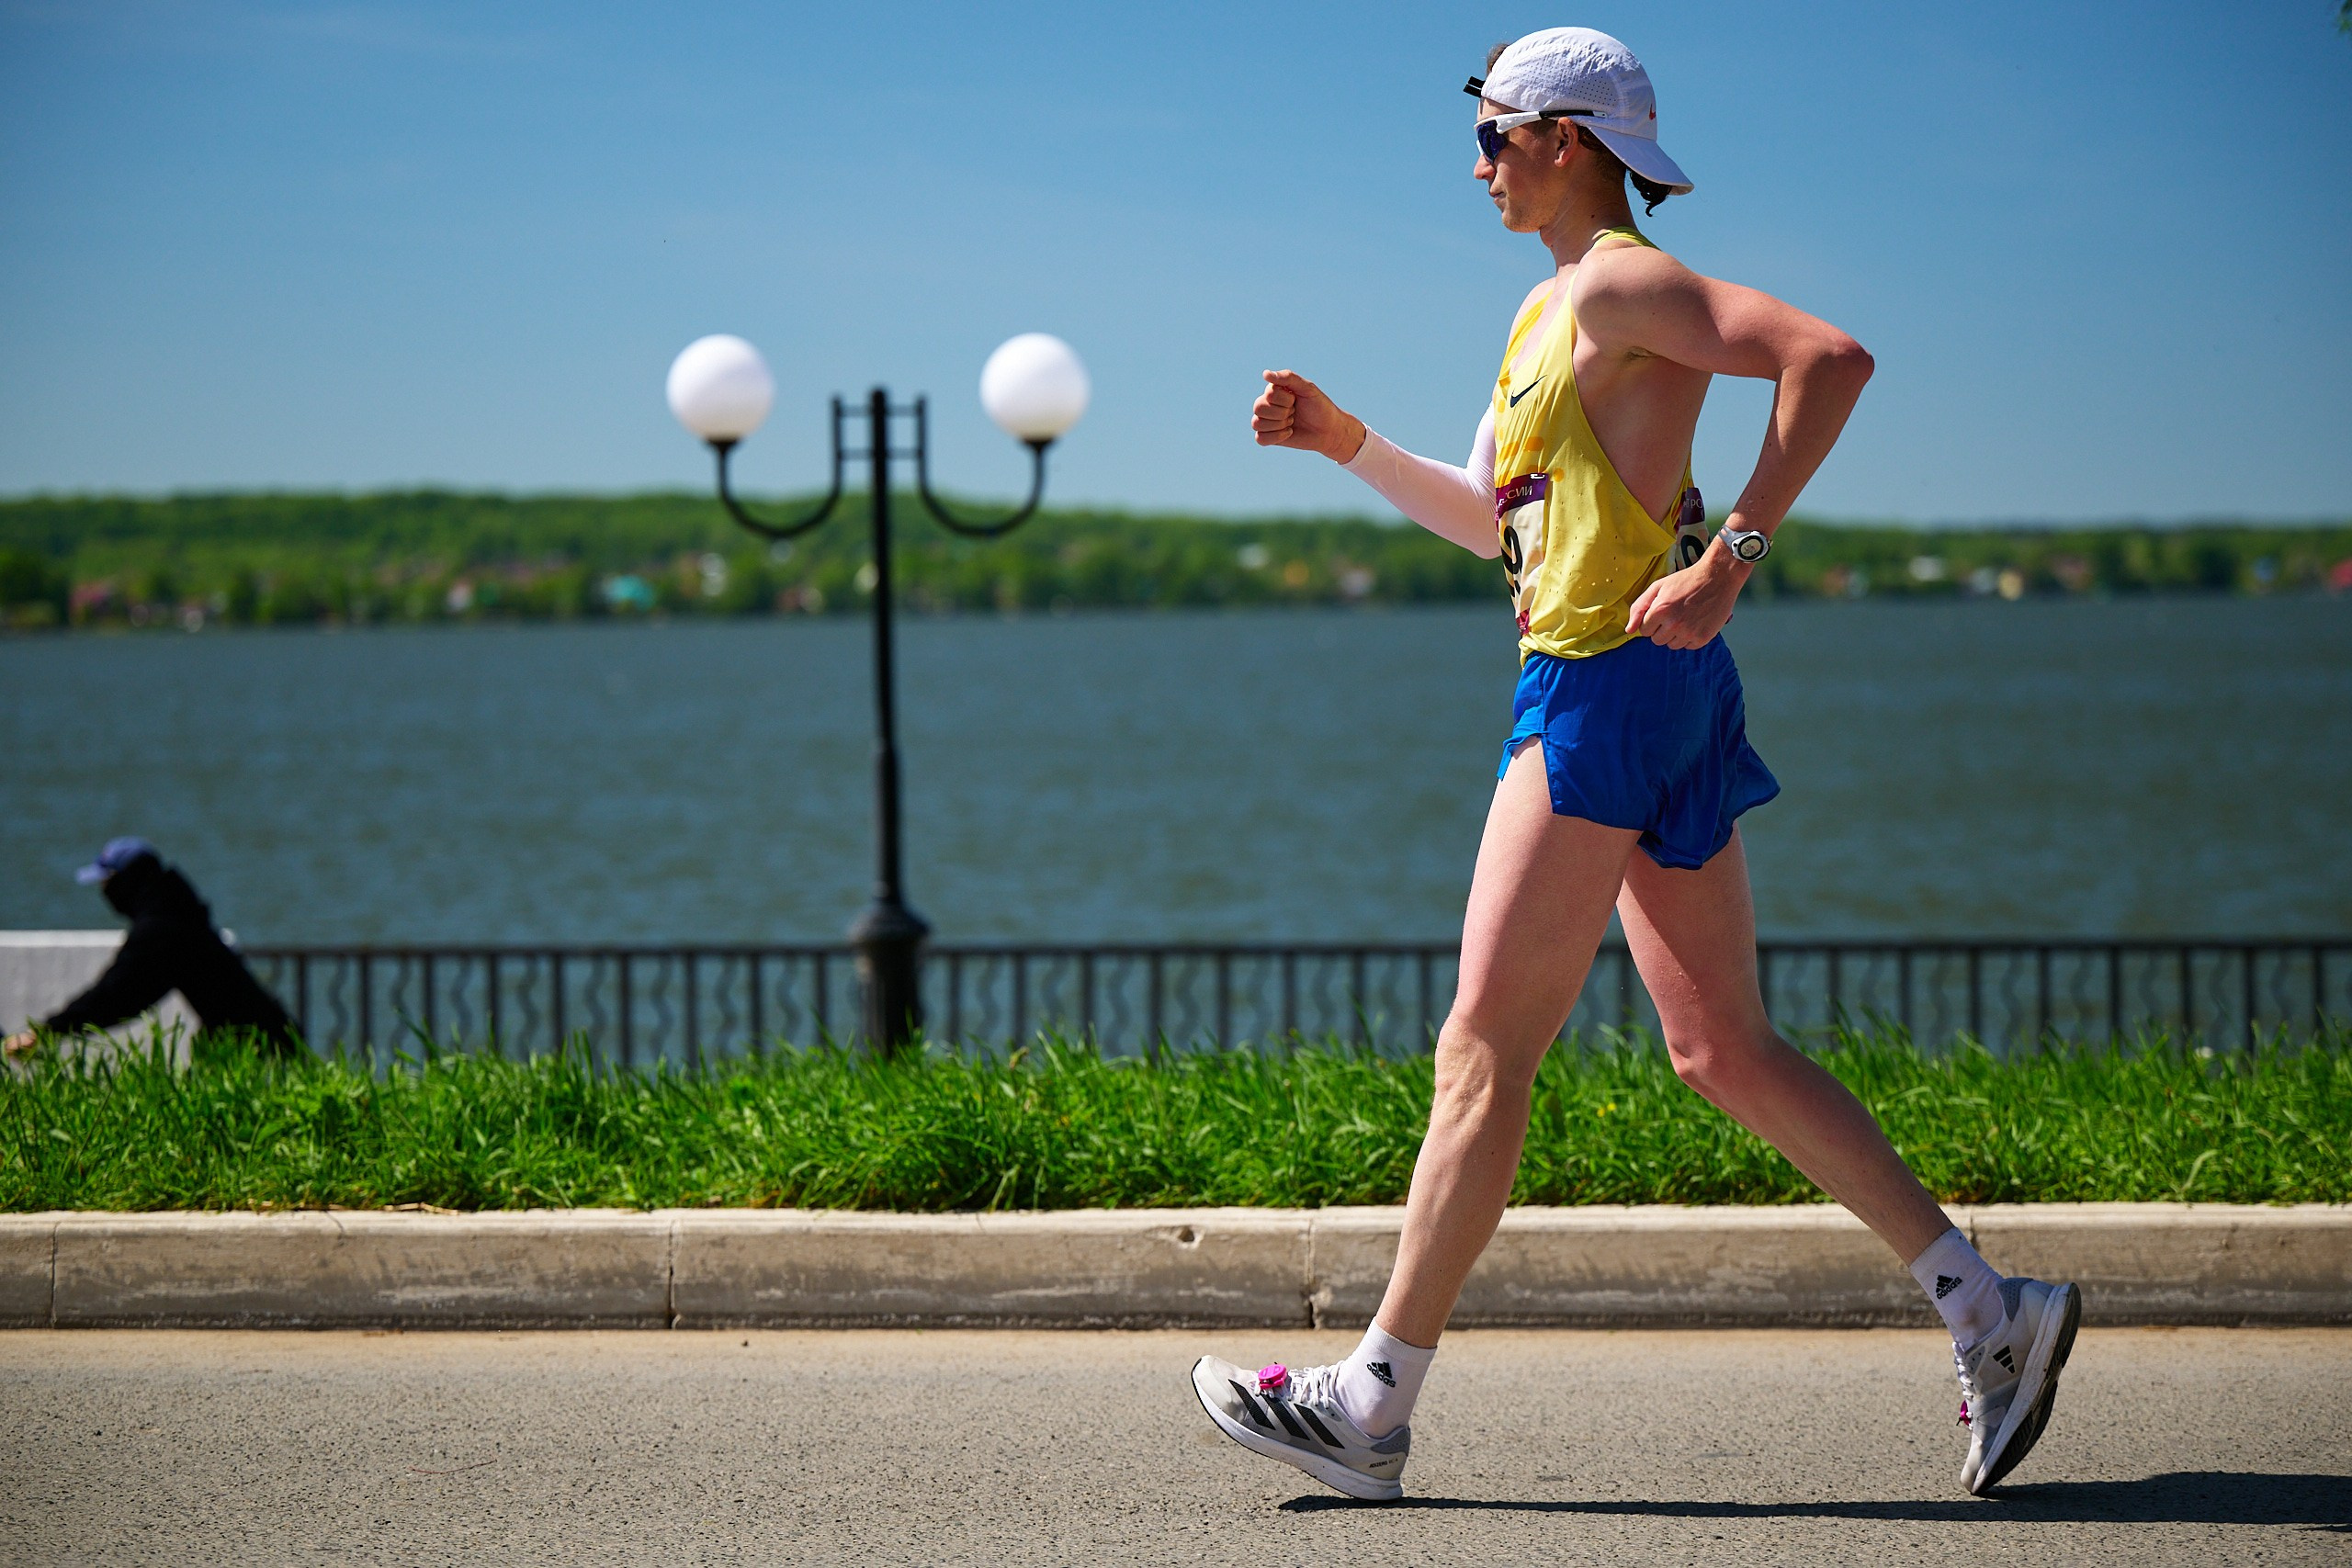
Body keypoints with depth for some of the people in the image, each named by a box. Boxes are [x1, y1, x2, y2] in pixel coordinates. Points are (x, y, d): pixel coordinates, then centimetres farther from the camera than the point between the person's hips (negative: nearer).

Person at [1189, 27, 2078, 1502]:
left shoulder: (1623, 285, -9)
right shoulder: (1548, 312, 20)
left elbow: (1831, 357, -22)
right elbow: (1495, 520, 30)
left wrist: (1730, 557, -23)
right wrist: (1347, 441, 21)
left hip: (1615, 678, -10)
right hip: (1594, 693, 10)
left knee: (1484, 1049, -7)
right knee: (1729, 1052, 9)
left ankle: (1375, 1403, -4)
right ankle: (1991, 1310, 9)